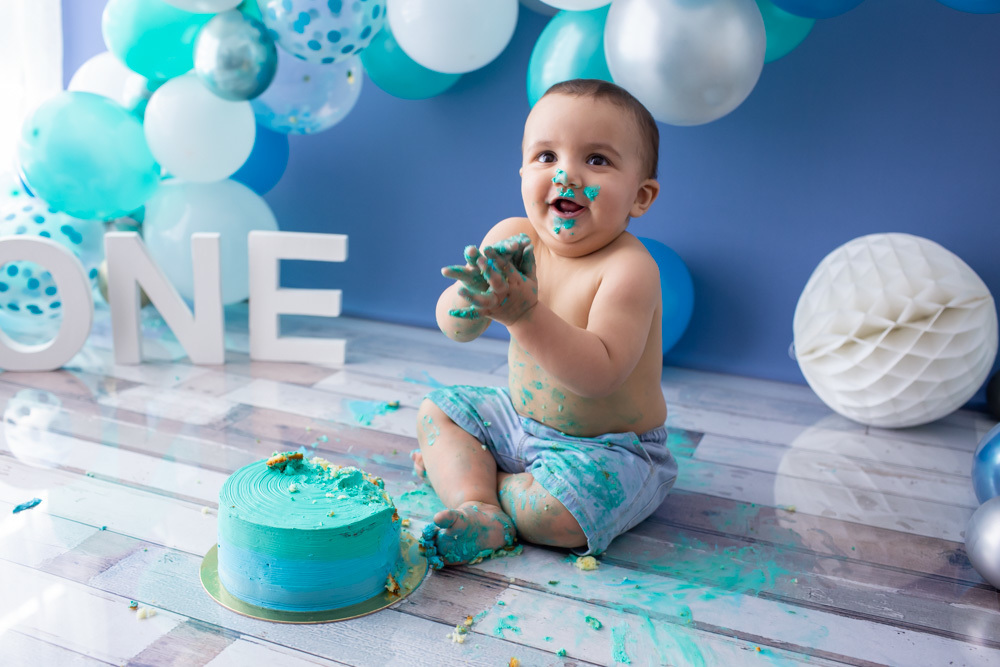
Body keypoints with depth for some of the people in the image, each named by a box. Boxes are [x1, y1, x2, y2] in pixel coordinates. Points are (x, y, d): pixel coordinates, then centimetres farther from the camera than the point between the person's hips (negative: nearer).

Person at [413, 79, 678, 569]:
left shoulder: (629, 267, -26)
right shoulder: (512, 237, -9)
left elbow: (599, 373, -36)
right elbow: (454, 326, -12)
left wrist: (524, 313, -45)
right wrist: (472, 298, -36)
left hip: (609, 449, -6)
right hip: (521, 415, 7)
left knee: (557, 512, -30)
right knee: (436, 411, 8)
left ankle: (458, 471, -2)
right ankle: (480, 509, -13)